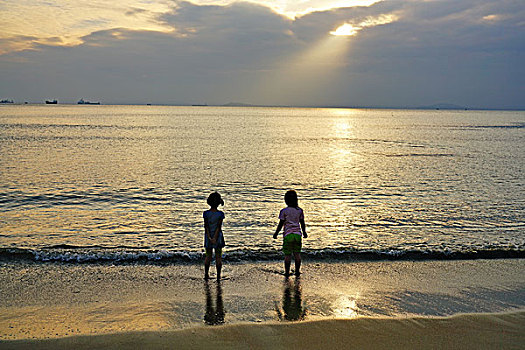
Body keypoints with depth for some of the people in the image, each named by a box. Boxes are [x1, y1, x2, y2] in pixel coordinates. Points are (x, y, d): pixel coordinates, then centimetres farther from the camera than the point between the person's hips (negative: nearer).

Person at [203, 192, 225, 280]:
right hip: (218, 236, -1)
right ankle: (218, 276, 8)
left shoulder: (206, 213, -7)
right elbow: (219, 227, -14)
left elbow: (206, 226, -10)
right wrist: (215, 238, -14)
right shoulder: (220, 214, -11)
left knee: (208, 256, 15)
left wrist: (210, 238, -10)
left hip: (208, 237, 2)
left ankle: (206, 274, 19)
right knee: (218, 257, 7)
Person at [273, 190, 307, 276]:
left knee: (287, 255, 4)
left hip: (288, 235, -3)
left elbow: (281, 224, -6)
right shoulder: (300, 211, 0)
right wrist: (304, 232, 21)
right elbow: (302, 223, 6)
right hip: (297, 234, 3)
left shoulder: (284, 211, -9)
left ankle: (287, 272, 6)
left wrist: (276, 233, 6)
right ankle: (297, 271, 15)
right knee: (297, 254, 12)